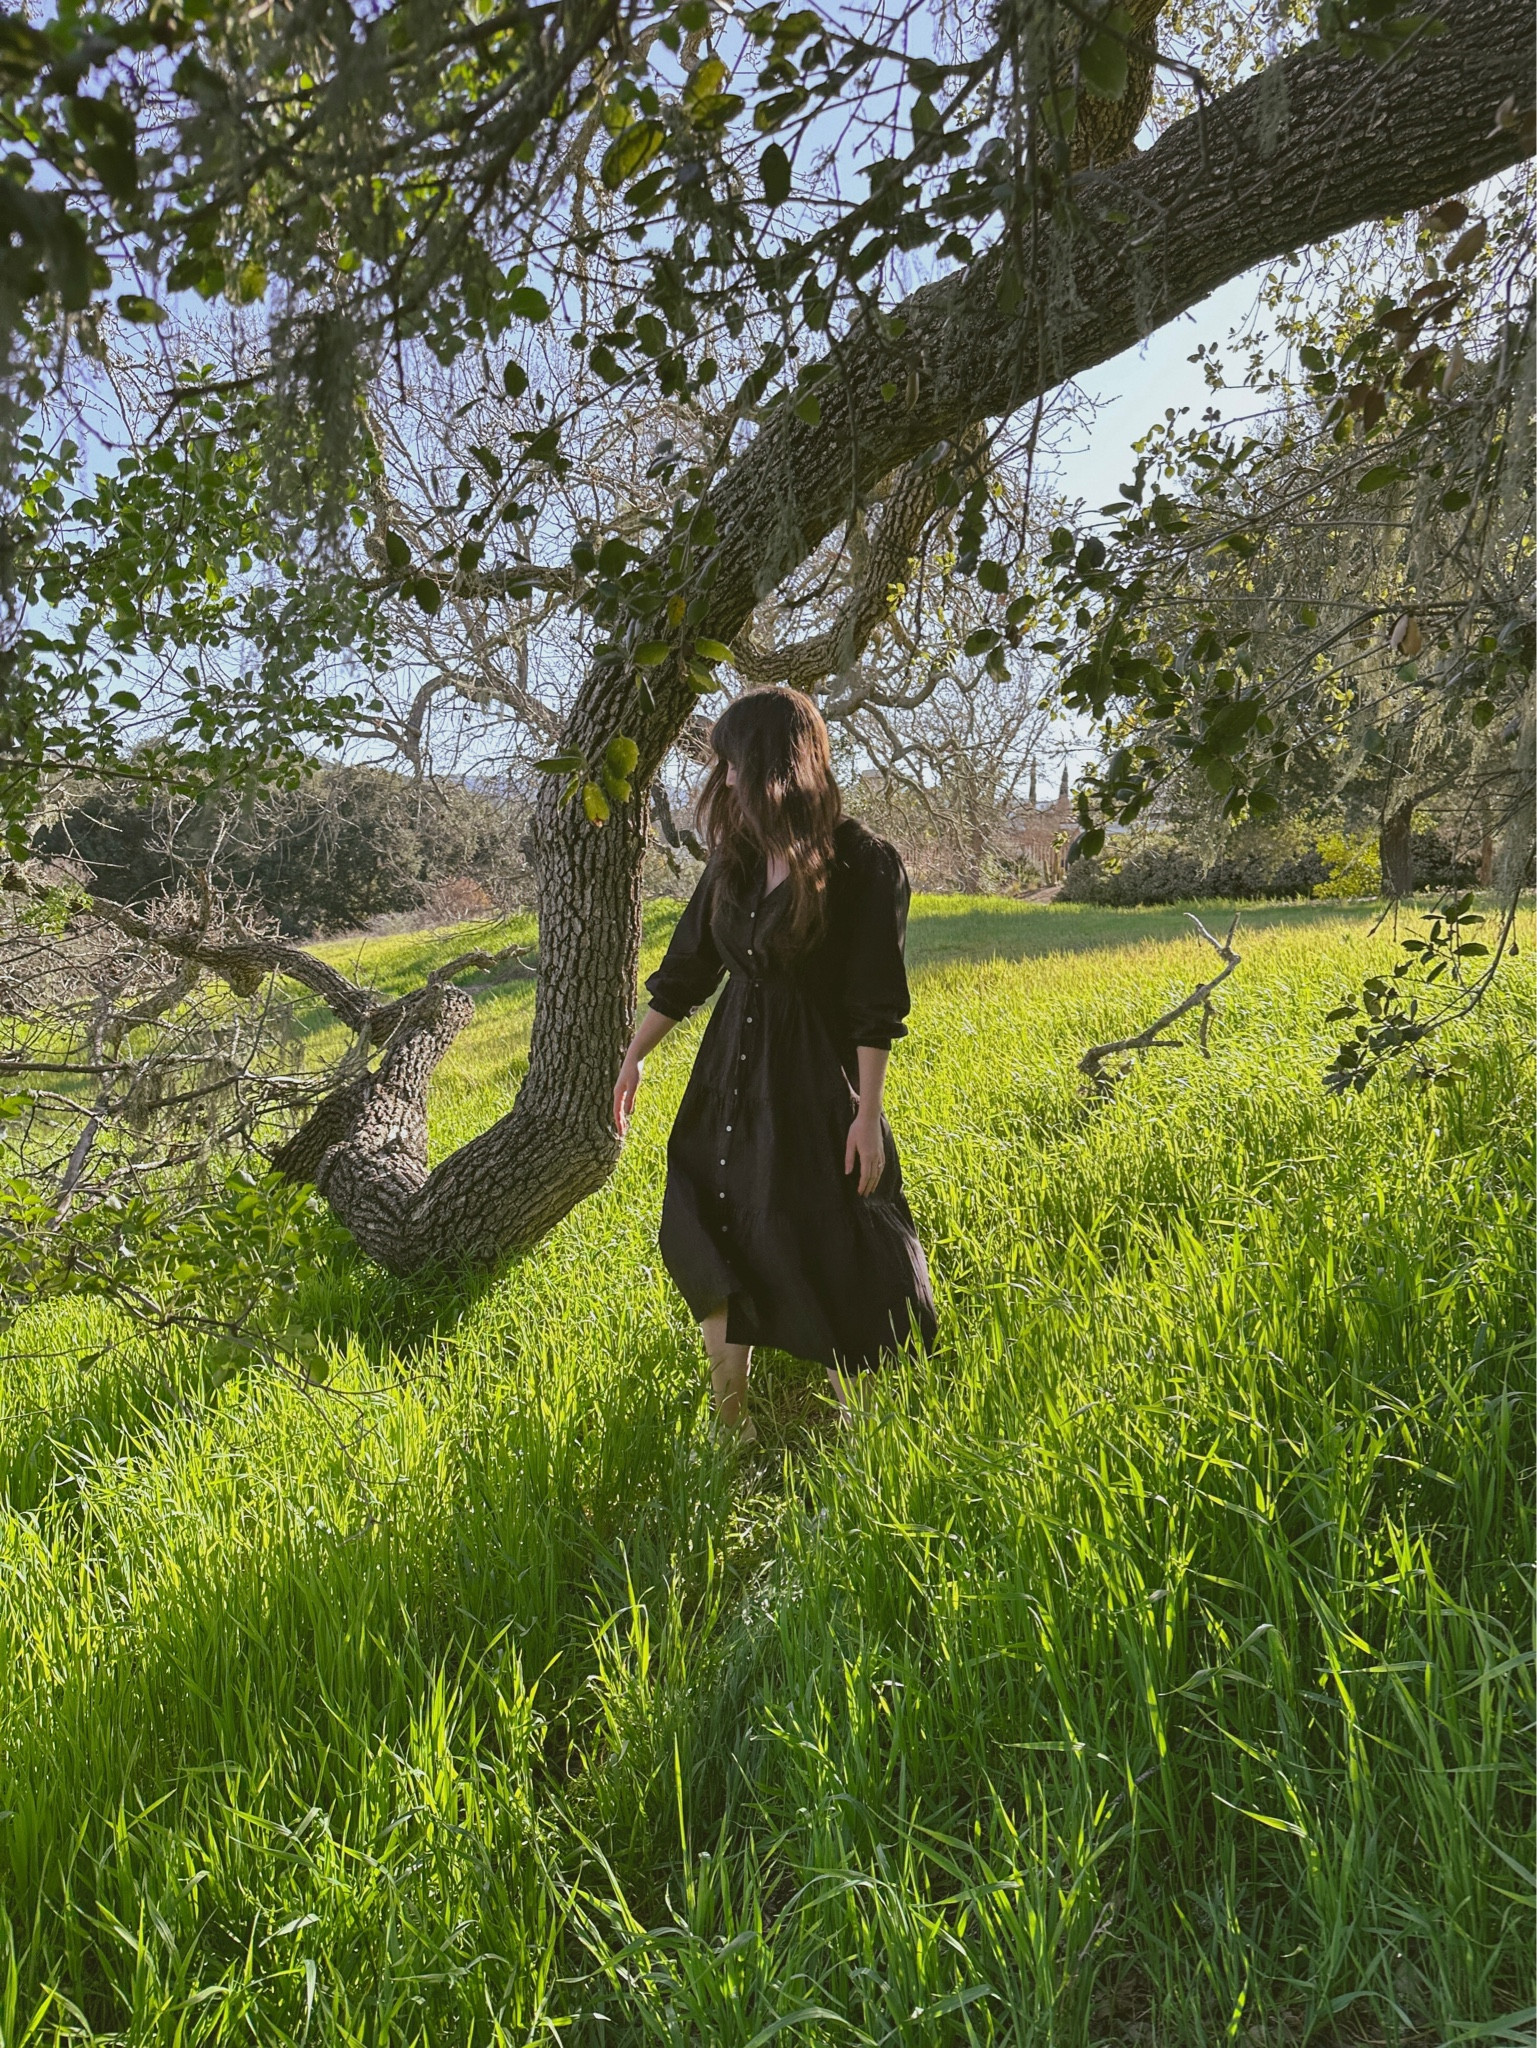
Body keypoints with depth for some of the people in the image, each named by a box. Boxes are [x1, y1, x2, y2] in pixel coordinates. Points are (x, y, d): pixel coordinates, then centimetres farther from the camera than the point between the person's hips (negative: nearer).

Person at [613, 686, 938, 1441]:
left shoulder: (865, 864, -13)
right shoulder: (735, 856, 4)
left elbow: (876, 1007, -13)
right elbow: (686, 968, 11)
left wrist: (868, 1115, -15)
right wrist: (634, 1056, 12)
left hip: (816, 1087, -6)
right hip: (730, 1076, 6)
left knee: (831, 1262, 2)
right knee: (716, 1247, 10)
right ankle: (730, 1428, 26)